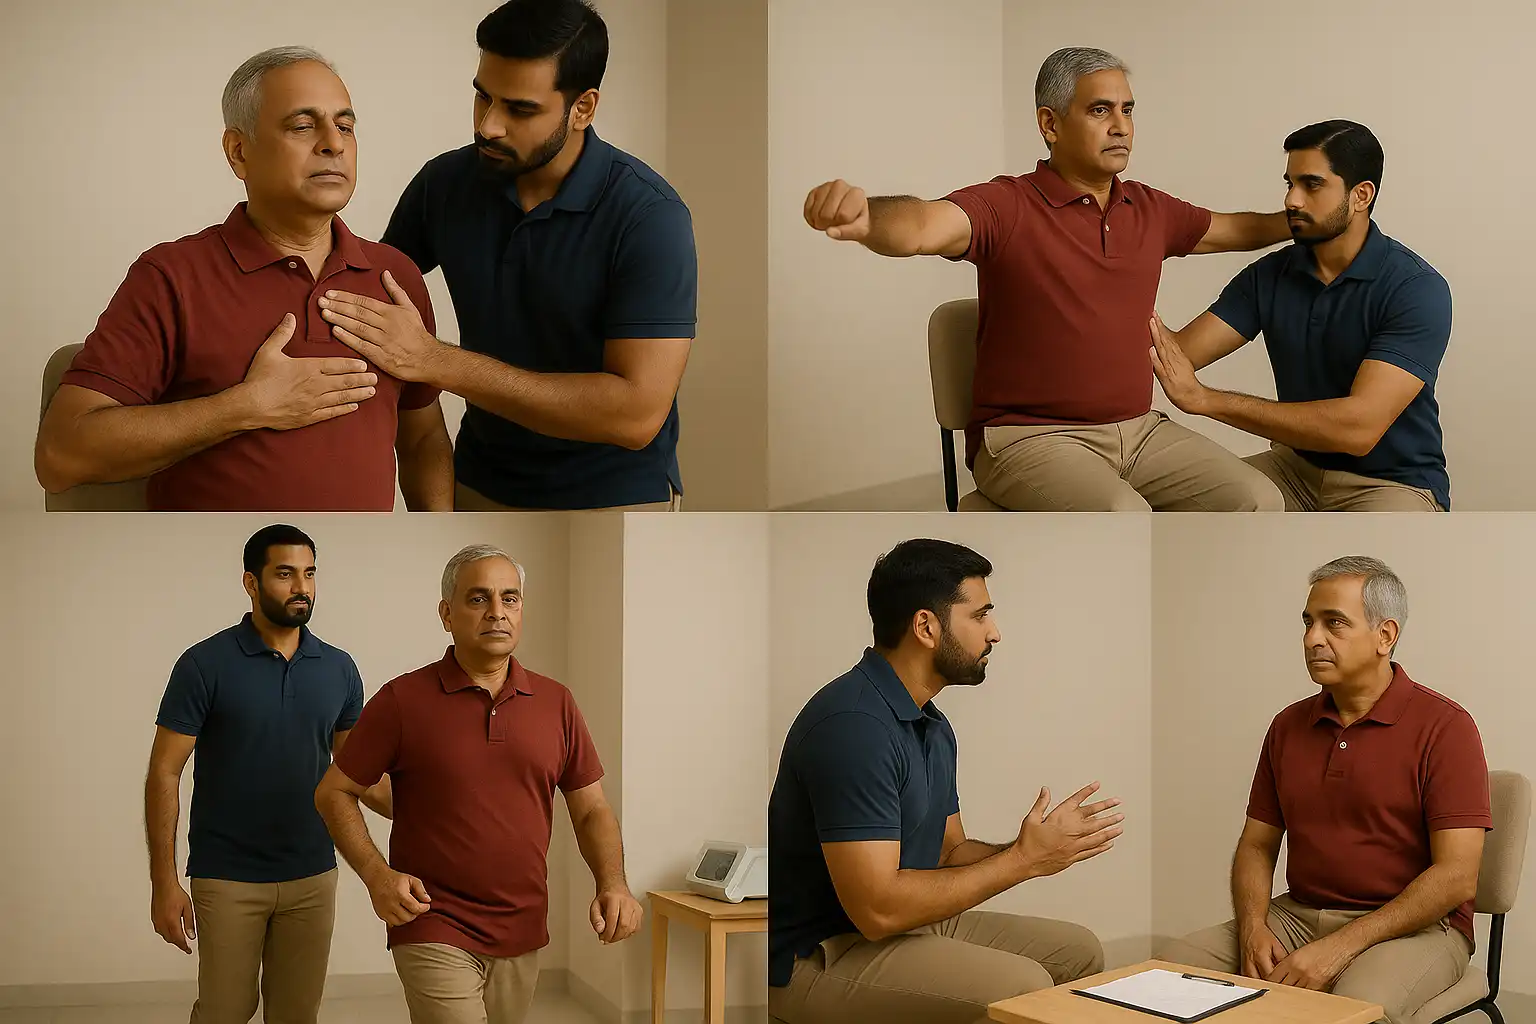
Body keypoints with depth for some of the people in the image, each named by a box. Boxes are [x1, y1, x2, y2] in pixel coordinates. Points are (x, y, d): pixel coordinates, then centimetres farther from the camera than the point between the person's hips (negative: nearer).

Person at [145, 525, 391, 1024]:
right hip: (227, 879, -3)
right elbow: (164, 772, -8)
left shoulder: (339, 669, 4)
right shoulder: (205, 665, -8)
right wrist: (163, 882, -12)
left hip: (313, 876, 3)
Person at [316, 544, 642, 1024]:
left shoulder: (555, 702, 6)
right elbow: (334, 793, 2)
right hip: (435, 931, -4)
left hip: (524, 936, 4)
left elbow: (592, 810, 10)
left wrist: (613, 884, -8)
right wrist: (376, 874, -12)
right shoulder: (403, 700, -5)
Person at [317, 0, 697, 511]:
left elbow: (637, 414, -28)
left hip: (610, 496, -4)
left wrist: (439, 362, -30)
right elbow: (376, 284, 10)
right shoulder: (445, 182, -7)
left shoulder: (649, 216, -20)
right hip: (480, 484, 4)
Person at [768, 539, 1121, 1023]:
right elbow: (877, 907, -26)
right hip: (821, 958, -10)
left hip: (910, 925, 10)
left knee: (1079, 951, 10)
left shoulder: (932, 725, 12)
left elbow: (950, 852, 14)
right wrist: (1023, 860, -19)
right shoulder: (853, 724, -22)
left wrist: (1034, 846, -6)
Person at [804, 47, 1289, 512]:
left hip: (1138, 428, 6)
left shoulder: (1149, 209, 12)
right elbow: (922, 226, -30)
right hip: (1029, 437, -6)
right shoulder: (1007, 207, -9)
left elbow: (1233, 230, 32)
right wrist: (864, 218, -52)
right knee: (1122, 518, -33)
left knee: (1258, 500, -13)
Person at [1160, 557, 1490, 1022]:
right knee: (1176, 965, -17)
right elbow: (1256, 844, 14)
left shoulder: (1443, 727, -8)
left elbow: (1456, 878, -15)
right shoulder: (1289, 726, 11)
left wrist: (1340, 946, -21)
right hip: (1296, 915, 5)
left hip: (1414, 927, -5)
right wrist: (1253, 927, -8)